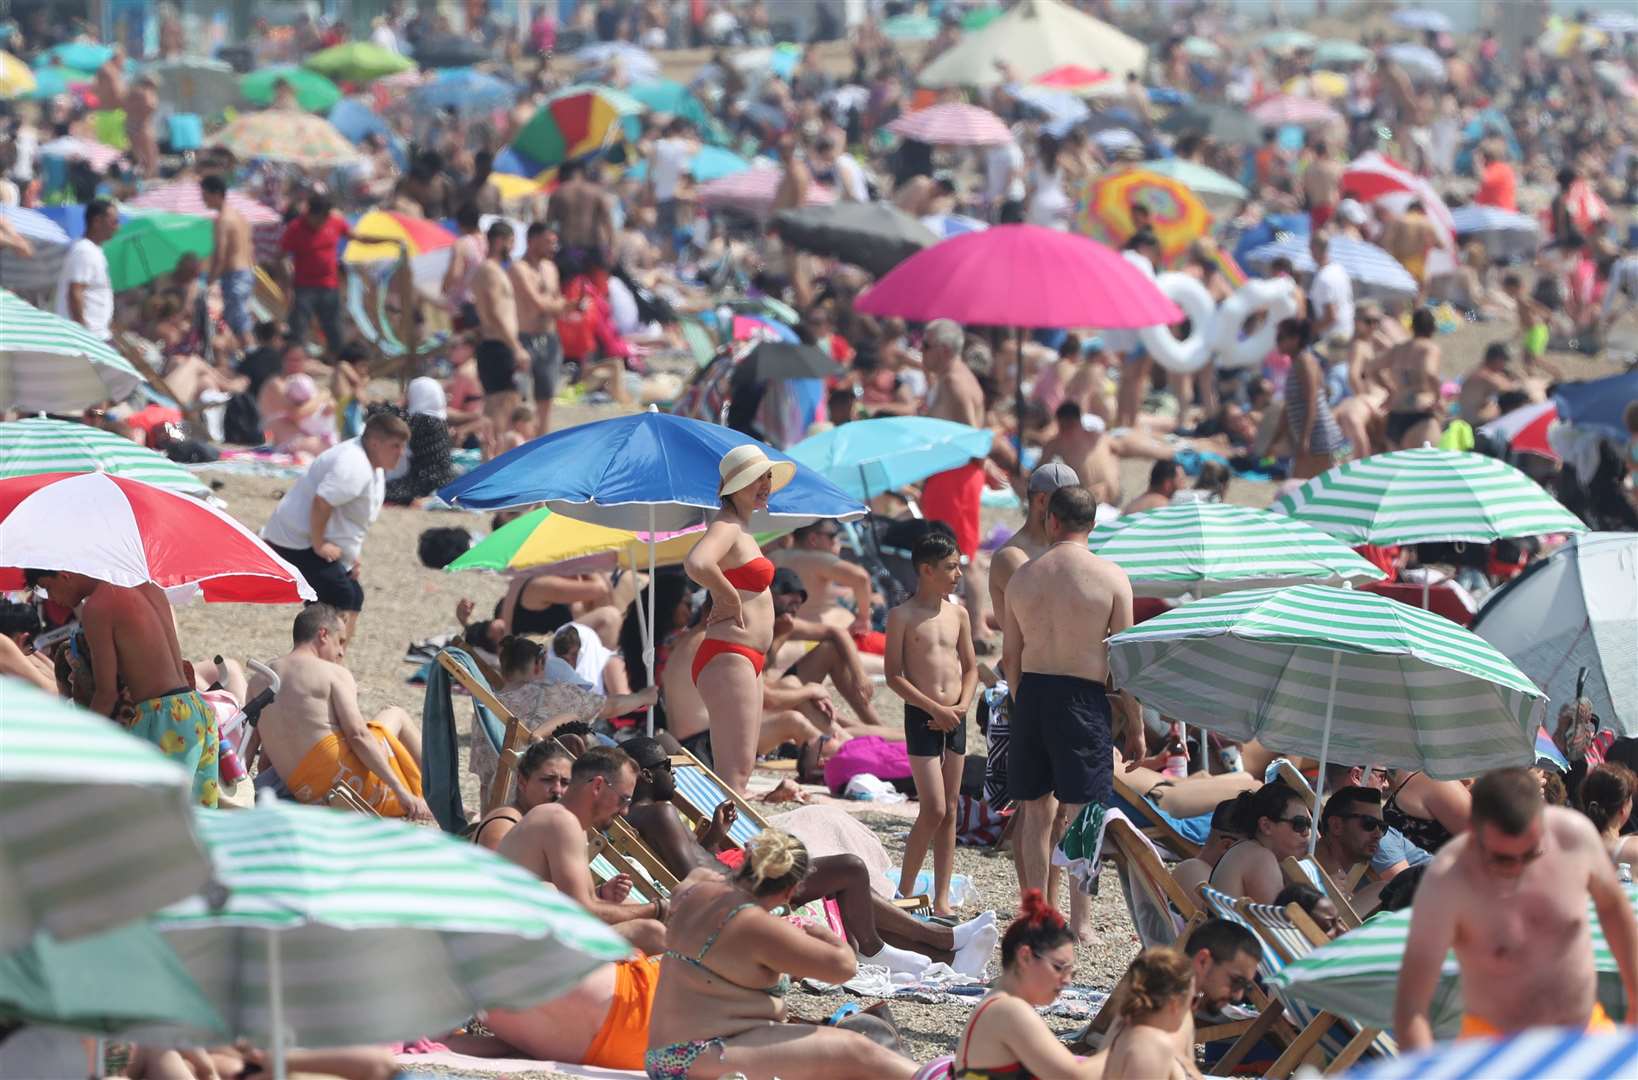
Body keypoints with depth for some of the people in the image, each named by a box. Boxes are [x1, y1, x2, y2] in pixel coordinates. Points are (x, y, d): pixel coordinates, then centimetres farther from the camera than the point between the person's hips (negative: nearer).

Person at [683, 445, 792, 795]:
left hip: (746, 660, 11)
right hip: (727, 656, -11)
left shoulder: (742, 528, 18)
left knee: (740, 770, 13)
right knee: (735, 771, -15)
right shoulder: (726, 527, -13)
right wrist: (729, 597, -19)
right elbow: (696, 564, -34)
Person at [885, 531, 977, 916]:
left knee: (950, 811, 6)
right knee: (934, 810, -11)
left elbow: (970, 668, 15)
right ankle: (904, 894, 2)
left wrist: (962, 705, -3)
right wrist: (936, 709, -14)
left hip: (954, 718, 5)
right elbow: (894, 676, -9)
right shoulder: (902, 616, -6)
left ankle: (942, 900, 10)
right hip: (922, 717, -5)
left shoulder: (957, 614, 9)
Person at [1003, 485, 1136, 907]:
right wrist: (1135, 725, 0)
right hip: (1082, 698, -4)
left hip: (1032, 693, 4)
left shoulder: (1023, 576, 6)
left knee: (1036, 811, 14)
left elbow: (1010, 656, 10)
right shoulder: (1110, 577, -6)